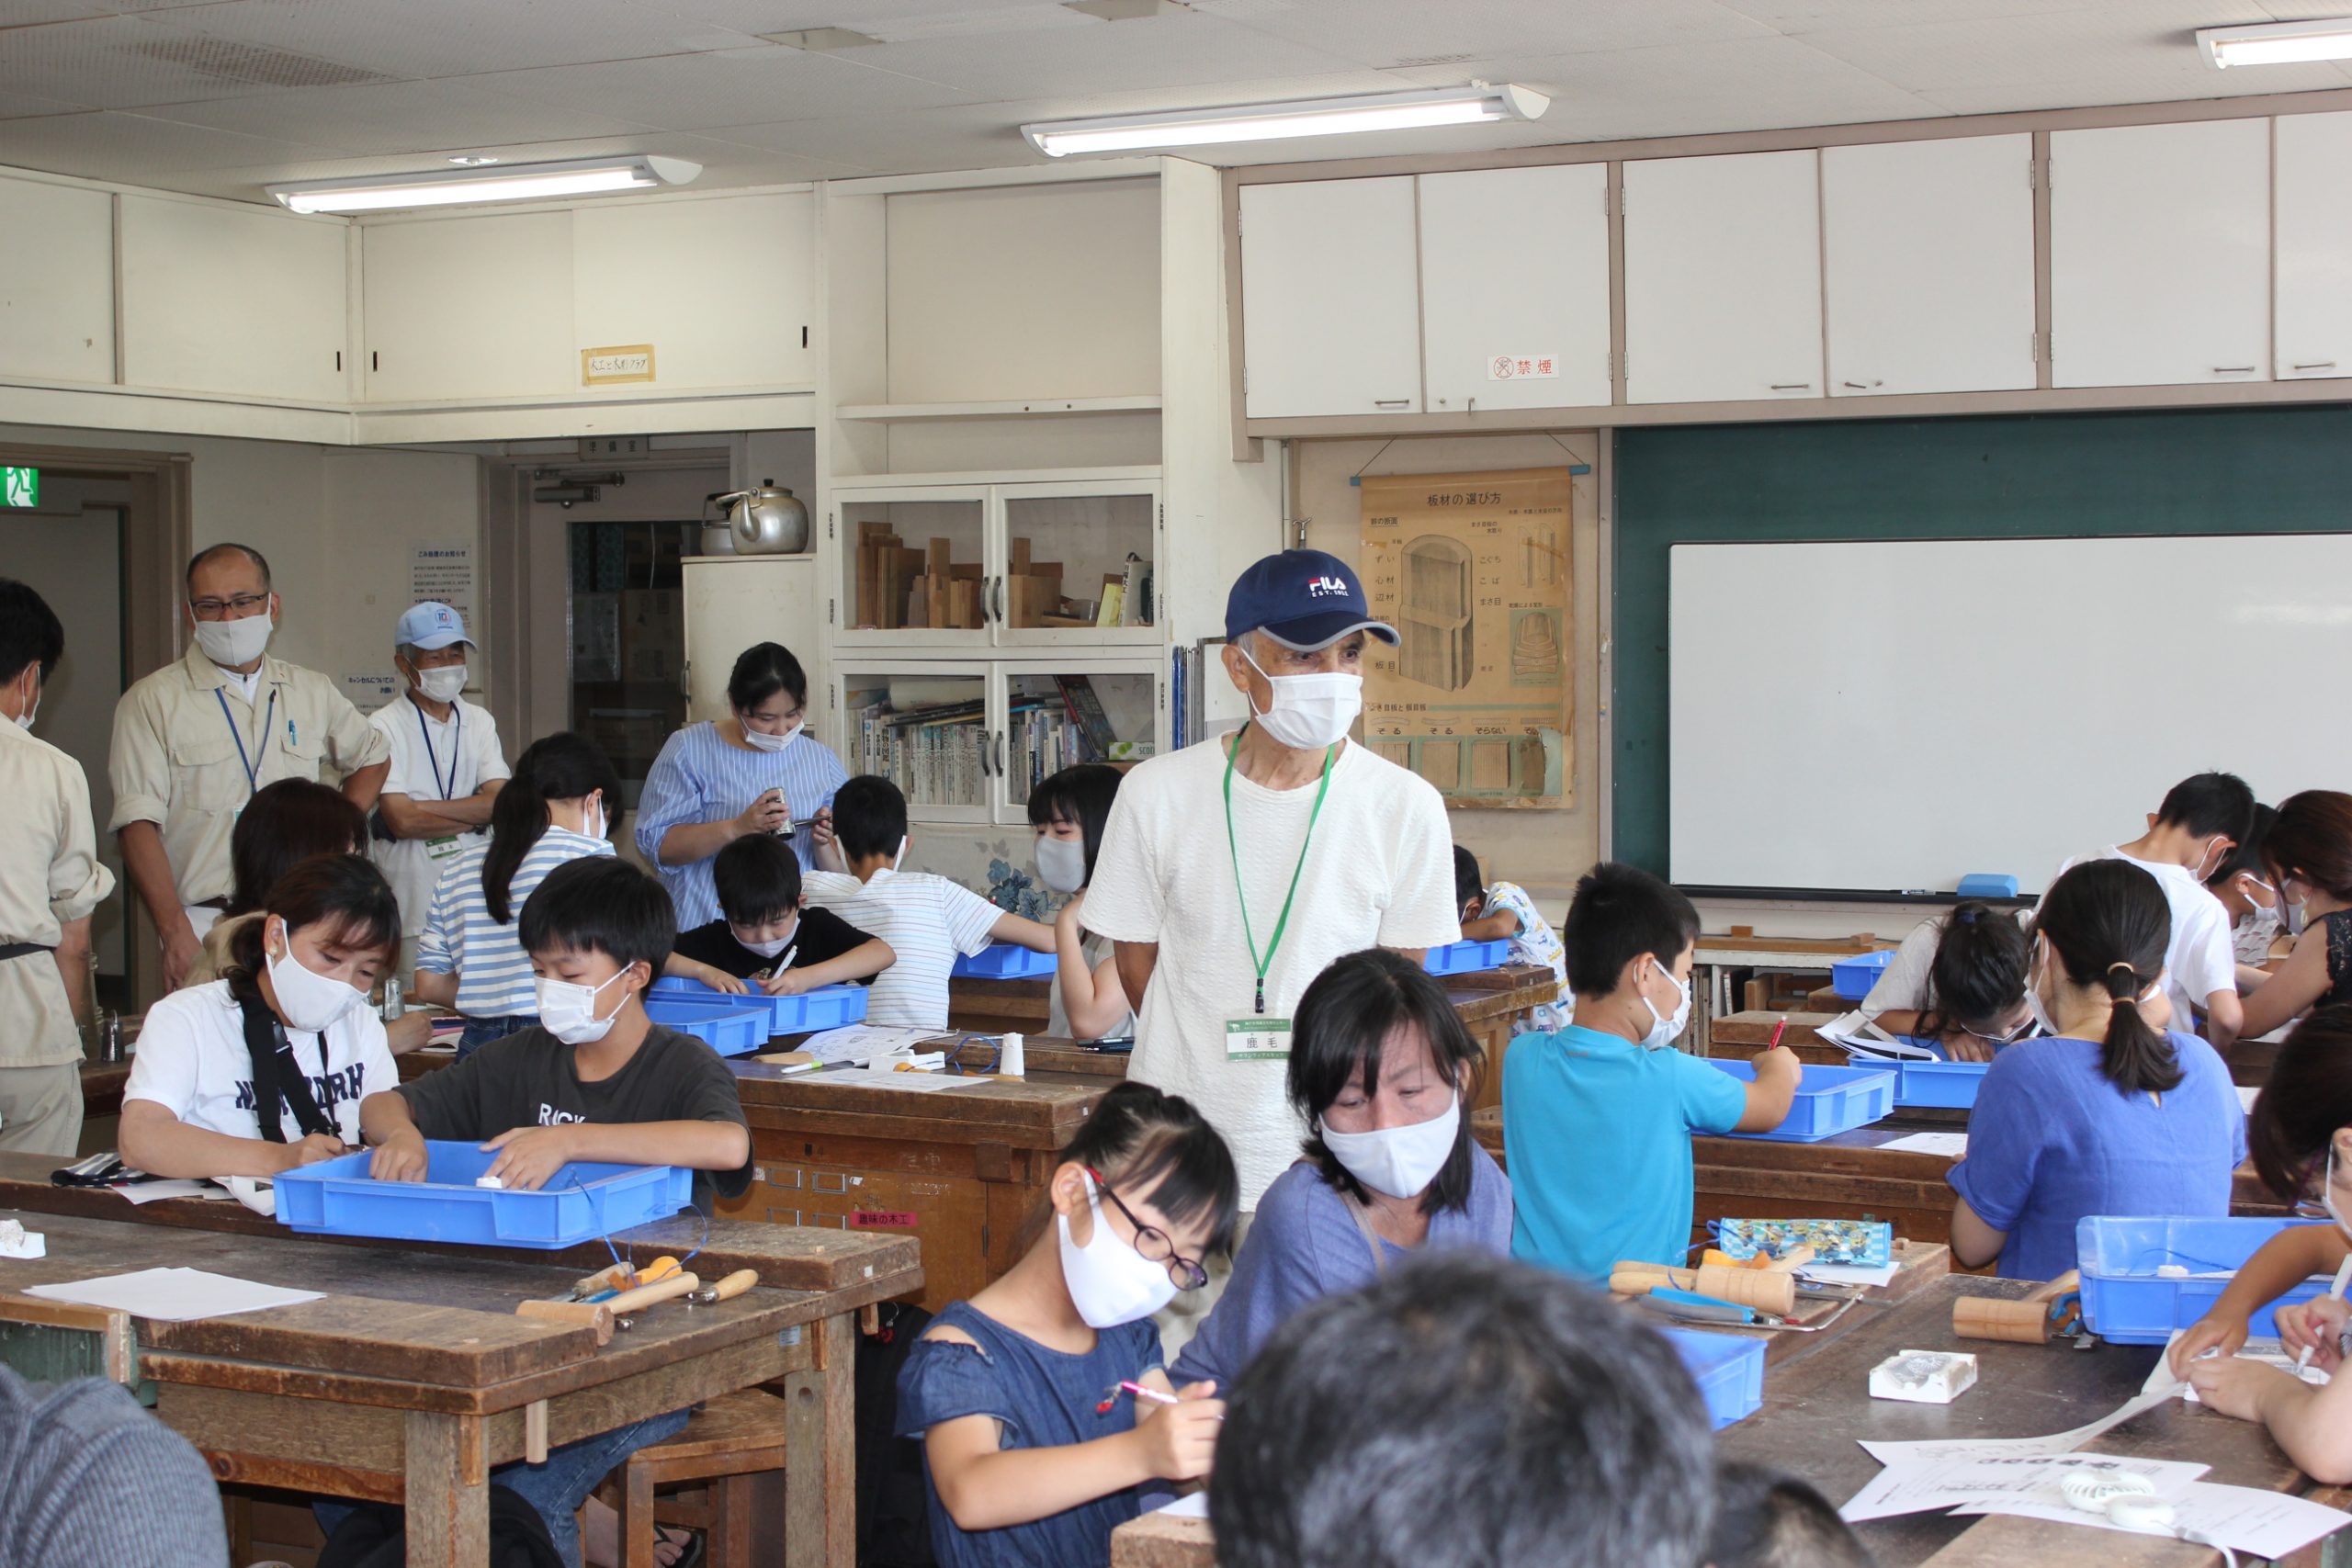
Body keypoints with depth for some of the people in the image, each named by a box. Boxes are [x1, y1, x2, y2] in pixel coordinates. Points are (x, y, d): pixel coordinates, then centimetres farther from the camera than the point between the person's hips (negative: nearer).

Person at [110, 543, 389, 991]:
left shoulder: (315, 694, 14)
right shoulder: (152, 701, 1)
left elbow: (372, 758, 32)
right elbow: (139, 824, -8)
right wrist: (175, 932, -18)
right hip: (204, 926, -3)